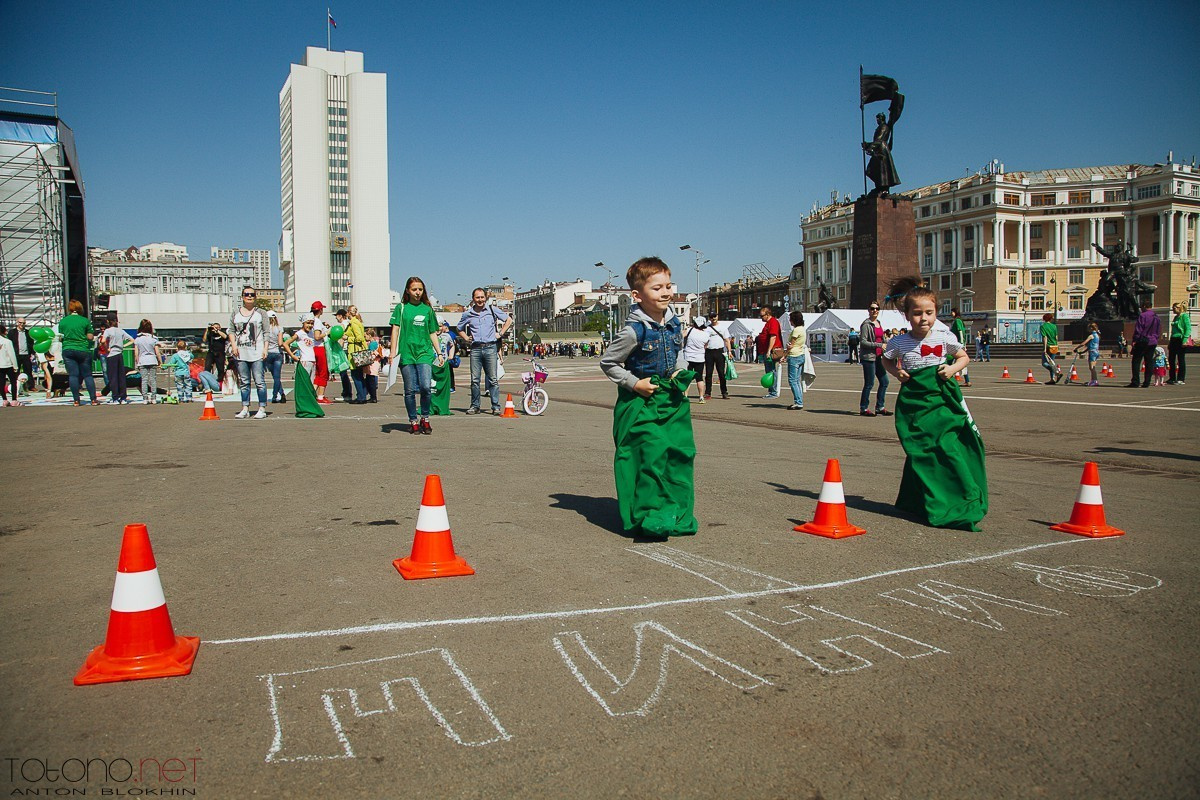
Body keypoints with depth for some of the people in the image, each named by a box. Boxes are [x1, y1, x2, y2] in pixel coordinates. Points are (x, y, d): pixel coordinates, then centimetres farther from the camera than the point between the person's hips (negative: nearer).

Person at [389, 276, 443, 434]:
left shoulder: (427, 309, 12)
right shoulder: (401, 308, 6)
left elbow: (432, 333, 16)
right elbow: (395, 330, 1)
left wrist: (439, 353, 12)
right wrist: (393, 353, -7)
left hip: (425, 353, 1)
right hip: (406, 354, -1)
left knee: (426, 387, -15)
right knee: (410, 390, 3)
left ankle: (425, 418, 4)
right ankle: (413, 421, 16)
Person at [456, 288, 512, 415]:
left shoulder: (492, 310, 5)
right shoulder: (467, 314, 10)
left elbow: (509, 320, 14)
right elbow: (460, 328, 27)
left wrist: (500, 334, 7)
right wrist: (466, 338, 11)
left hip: (490, 348, -2)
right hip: (475, 349, 2)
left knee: (493, 379, -3)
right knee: (474, 379, 1)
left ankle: (496, 406, 0)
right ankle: (475, 406, 11)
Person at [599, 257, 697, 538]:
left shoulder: (675, 323, 3)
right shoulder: (634, 331, -18)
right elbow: (607, 362, -8)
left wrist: (680, 374, 6)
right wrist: (635, 383, -13)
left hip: (671, 398, 6)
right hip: (641, 402, -6)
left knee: (681, 451, 4)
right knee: (649, 454, -12)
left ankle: (677, 511, 17)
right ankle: (648, 515, 0)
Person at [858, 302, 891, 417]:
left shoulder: (878, 323, 15)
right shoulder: (866, 324, -10)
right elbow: (863, 341, -16)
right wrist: (879, 345, -18)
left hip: (878, 357, 8)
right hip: (868, 357, -8)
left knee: (884, 381, 8)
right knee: (869, 384, -4)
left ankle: (880, 407, 17)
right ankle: (863, 408, 6)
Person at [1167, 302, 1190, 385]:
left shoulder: (1184, 316, -9)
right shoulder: (1176, 317, 16)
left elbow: (1188, 329, -15)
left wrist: (1185, 340, -22)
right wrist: (1169, 342, 21)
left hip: (1180, 340, -9)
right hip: (1173, 340, 9)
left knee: (1180, 360, -3)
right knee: (1171, 360, 10)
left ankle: (1180, 380, 1)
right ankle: (1172, 379, 18)